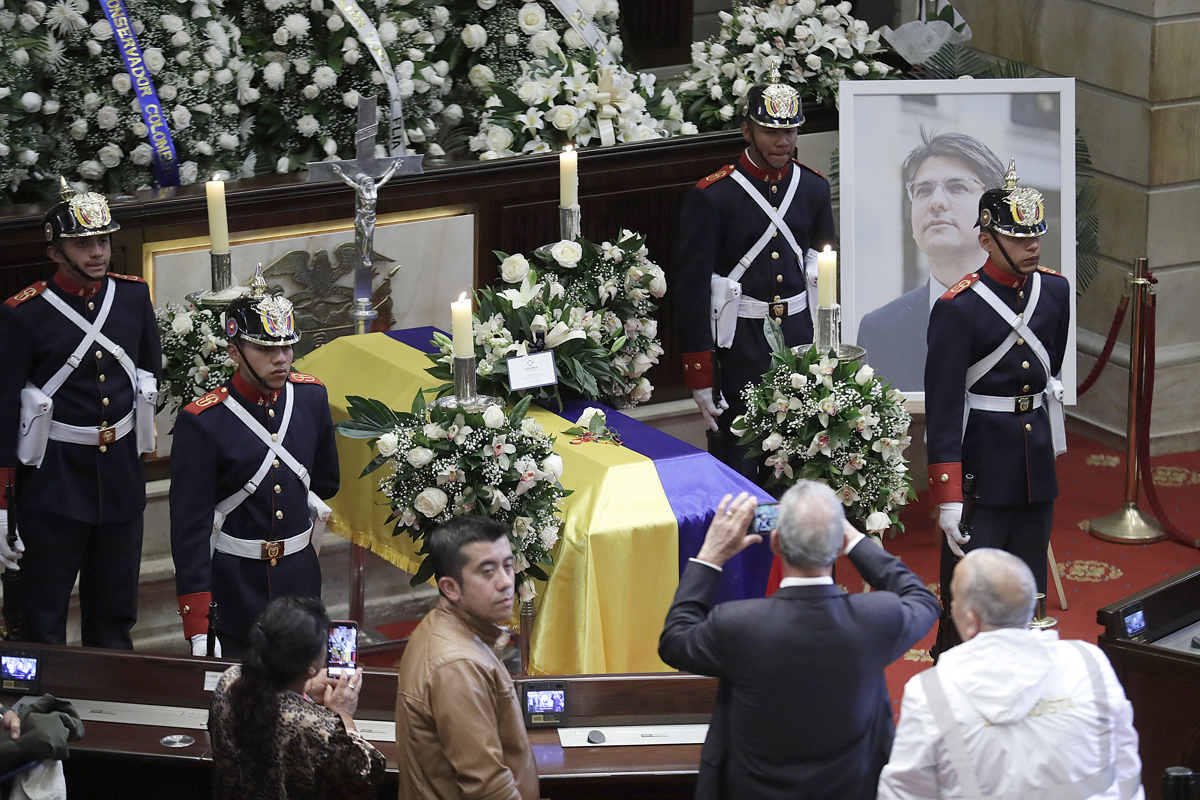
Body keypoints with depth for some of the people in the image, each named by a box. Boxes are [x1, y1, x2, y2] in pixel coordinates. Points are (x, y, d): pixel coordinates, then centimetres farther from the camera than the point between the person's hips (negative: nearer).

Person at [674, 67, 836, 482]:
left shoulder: (813, 188, 5)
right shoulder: (711, 196, -11)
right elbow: (692, 287, -10)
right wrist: (700, 376, -12)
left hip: (799, 337, 4)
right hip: (739, 344, -4)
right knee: (736, 461, 0)